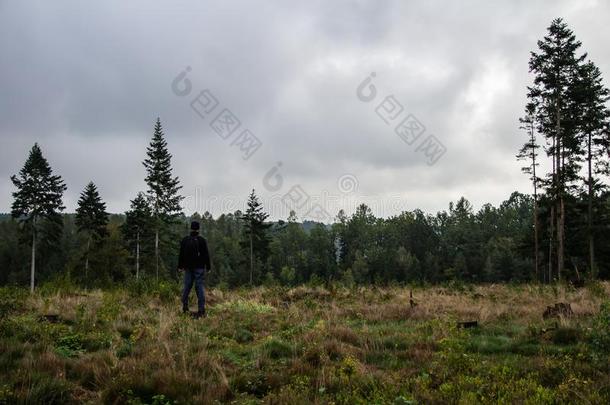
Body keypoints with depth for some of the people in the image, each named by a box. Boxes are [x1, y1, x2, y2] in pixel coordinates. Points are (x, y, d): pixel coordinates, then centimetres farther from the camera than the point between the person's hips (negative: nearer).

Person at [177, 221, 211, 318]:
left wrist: (180, 266, 13)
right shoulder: (202, 241, -5)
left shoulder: (185, 240, 3)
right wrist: (208, 267, 3)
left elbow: (181, 255, 6)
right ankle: (201, 310, -7)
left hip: (188, 267, 2)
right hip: (199, 268, -2)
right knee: (199, 287, -3)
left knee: (187, 287, 11)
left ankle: (185, 307, 10)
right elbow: (206, 255, -3)